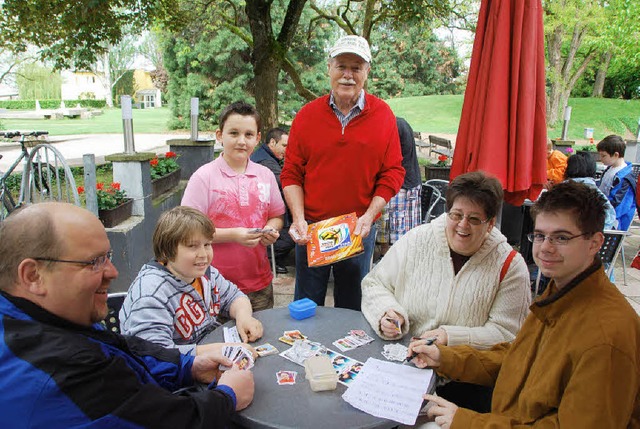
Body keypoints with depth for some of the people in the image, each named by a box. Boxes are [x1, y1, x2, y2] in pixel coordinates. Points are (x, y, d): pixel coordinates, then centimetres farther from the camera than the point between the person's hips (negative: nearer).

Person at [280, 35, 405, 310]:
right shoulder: (307, 115, 0)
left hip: (359, 230, 0)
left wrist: (369, 216, -11)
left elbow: (393, 172, -1)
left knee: (351, 309, 16)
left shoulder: (383, 115, -1)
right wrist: (298, 219, -10)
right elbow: (291, 173, 1)